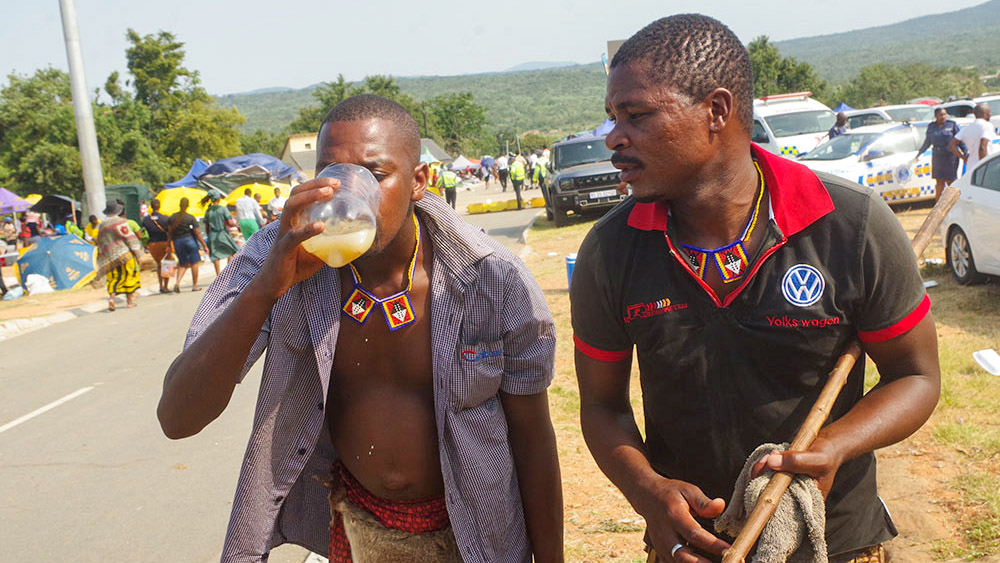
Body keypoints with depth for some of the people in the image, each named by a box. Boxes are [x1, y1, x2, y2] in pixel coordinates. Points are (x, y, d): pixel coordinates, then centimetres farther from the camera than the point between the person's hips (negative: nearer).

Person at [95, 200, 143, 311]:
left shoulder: (102, 225, 15)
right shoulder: (120, 221, -4)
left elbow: (100, 244, 18)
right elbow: (130, 238, -11)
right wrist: (137, 254, -9)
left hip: (109, 258, 5)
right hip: (125, 254, -5)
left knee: (113, 279, 9)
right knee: (130, 276, 6)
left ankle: (111, 296, -15)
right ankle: (130, 301, 7)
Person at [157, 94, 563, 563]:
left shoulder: (496, 282, -22)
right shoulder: (280, 258, -19)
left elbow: (533, 438, -11)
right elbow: (176, 418, -27)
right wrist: (264, 289, -41)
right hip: (352, 521, 2)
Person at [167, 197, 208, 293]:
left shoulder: (173, 217, 1)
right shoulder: (191, 218, -9)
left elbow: (170, 233, 3)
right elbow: (197, 233, -9)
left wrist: (169, 245, 13)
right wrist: (205, 246, -5)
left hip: (177, 242, 4)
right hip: (189, 240, -4)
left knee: (182, 264, 15)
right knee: (194, 263, 7)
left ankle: (177, 282, -6)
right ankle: (194, 286, 10)